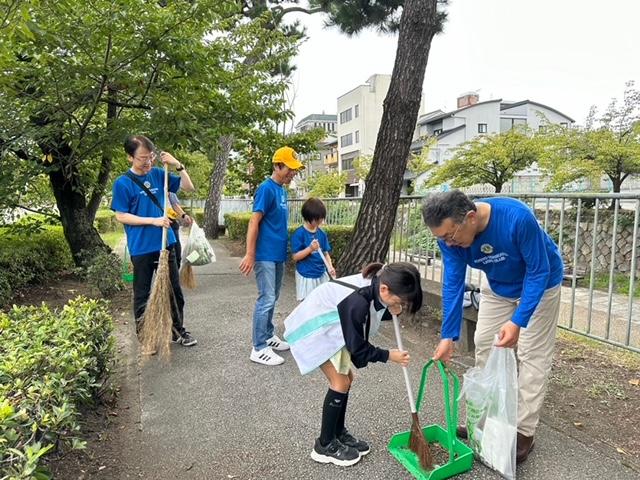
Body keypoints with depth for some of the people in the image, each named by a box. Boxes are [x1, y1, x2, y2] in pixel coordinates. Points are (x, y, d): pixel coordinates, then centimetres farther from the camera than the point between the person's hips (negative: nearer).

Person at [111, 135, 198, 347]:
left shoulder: (158, 174, 3)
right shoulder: (122, 183, -9)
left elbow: (189, 187, 5)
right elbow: (121, 216, -9)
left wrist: (178, 165, -10)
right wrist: (153, 220, -17)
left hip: (165, 243, 4)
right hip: (141, 248, -4)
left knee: (174, 290, 12)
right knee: (142, 294, 9)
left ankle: (178, 330, 28)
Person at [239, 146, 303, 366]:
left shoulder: (282, 190, 12)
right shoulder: (266, 188, -14)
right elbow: (254, 222, -18)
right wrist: (250, 255, -21)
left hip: (278, 254, 9)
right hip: (265, 255, -9)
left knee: (272, 299, 17)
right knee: (266, 300, -5)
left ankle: (268, 335, 31)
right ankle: (259, 349, 4)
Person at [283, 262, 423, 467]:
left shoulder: (375, 285, -15)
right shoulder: (357, 302, -38)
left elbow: (377, 312, 7)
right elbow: (357, 347, -24)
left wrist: (393, 311, -14)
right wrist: (389, 355, -12)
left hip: (332, 325, 8)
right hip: (315, 328, -8)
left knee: (346, 378, 10)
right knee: (340, 383, -7)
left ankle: (339, 433, 27)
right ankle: (324, 445, 9)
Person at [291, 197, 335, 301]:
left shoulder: (322, 234, 3)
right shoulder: (299, 233, -13)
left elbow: (326, 253, 8)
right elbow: (295, 256, -13)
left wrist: (330, 267, -9)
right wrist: (310, 248, -26)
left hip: (321, 275, 5)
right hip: (306, 276, -5)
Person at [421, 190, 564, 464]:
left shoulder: (517, 218, -39)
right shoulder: (450, 235, -25)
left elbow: (539, 271, -29)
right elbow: (453, 283, -19)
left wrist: (517, 321, -35)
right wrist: (448, 335, -21)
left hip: (539, 282, -4)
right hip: (497, 286, 5)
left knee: (532, 355, -3)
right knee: (484, 345, 7)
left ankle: (524, 431, 10)